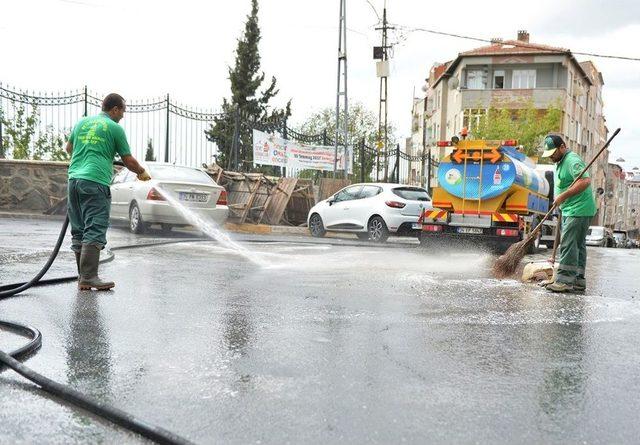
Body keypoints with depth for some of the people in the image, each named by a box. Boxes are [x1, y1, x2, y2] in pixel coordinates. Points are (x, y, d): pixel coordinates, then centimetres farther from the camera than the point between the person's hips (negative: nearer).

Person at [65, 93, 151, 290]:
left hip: (74, 179, 7)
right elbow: (128, 160, 4)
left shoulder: (82, 122, 19)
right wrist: (142, 173, 23)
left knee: (79, 232, 11)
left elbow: (69, 148, 34)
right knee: (94, 231, -9)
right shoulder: (115, 128, 1)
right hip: (95, 182, -7)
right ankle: (88, 278, -15)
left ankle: (83, 276, 15)